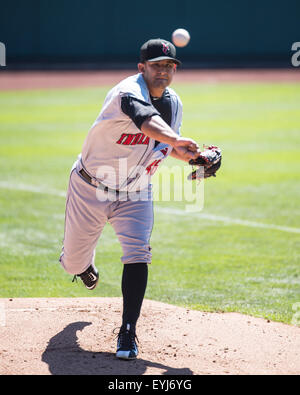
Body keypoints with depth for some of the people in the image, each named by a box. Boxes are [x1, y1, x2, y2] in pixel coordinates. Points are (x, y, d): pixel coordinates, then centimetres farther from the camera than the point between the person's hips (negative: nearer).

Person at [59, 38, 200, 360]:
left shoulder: (174, 104, -3)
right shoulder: (128, 92, -27)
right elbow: (146, 120, -50)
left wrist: (192, 157, -7)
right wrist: (175, 140, -70)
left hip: (135, 194, 4)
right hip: (91, 189, -4)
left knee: (137, 254, -18)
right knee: (74, 263, 10)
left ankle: (128, 332, -11)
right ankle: (81, 260, 50)